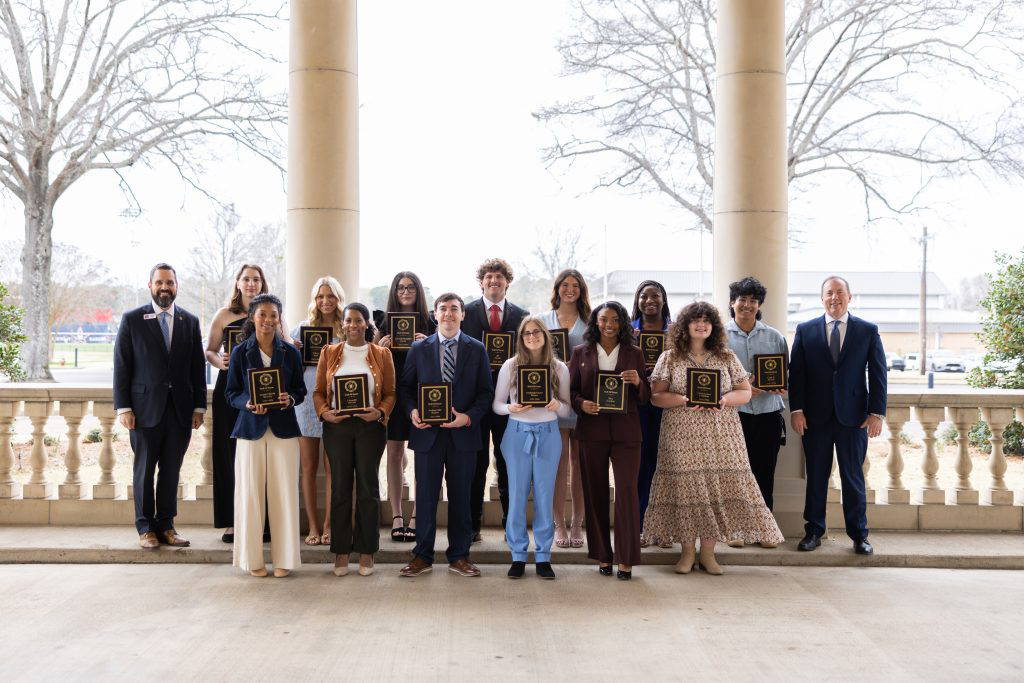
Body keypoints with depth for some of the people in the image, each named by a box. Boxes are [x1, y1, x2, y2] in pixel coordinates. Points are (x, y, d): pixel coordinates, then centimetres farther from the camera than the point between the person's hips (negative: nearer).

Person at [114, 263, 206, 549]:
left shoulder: (190, 321, 9)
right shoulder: (132, 319, 2)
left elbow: (198, 367, 10)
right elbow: (121, 366, 0)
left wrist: (199, 406, 5)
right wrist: (123, 407, -7)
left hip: (180, 409, 2)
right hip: (145, 408, -2)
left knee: (172, 470, 7)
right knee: (144, 469, 5)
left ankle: (166, 525, 16)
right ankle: (145, 527, 16)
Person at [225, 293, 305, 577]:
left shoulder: (290, 352, 6)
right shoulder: (240, 352, 3)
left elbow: (301, 390, 9)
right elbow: (231, 393, 4)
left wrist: (290, 399, -13)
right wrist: (248, 403, -16)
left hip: (283, 429, 1)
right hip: (251, 428, -1)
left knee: (284, 493, 0)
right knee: (250, 493, 1)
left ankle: (283, 558, 10)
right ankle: (253, 558, 12)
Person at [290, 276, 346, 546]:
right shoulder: (302, 328, 8)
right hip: (308, 400, 1)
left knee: (333, 467, 2)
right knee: (309, 466, 3)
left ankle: (329, 525, 10)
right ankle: (313, 526, 10)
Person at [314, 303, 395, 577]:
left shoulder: (381, 355, 6)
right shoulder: (329, 353, 10)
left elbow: (391, 393, 6)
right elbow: (318, 391, 10)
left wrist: (380, 412, -12)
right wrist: (324, 412, -8)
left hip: (370, 427, -1)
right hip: (337, 426, 1)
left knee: (368, 487, 2)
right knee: (340, 487, 3)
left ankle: (367, 552, 11)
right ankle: (341, 552, 11)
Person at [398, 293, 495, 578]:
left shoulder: (477, 350, 5)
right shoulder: (419, 349, 7)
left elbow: (486, 391, 4)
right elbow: (405, 386, 10)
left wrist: (469, 417, -11)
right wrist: (412, 411, -8)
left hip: (463, 434, 0)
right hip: (427, 433, 0)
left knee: (460, 497, 7)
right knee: (425, 496, 4)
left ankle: (459, 556, 18)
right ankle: (422, 556, 15)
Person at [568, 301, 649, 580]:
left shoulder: (634, 354, 9)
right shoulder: (581, 352, 9)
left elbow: (645, 397, 9)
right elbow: (570, 390, 9)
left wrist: (638, 382, -12)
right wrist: (582, 403, -12)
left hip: (625, 431, -1)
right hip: (591, 430, 1)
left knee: (626, 491, -7)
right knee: (595, 493, 5)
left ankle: (626, 558, 0)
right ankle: (602, 555, 16)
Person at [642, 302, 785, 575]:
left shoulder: (726, 358, 11)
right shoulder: (669, 358, 7)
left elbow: (745, 392, 10)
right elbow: (656, 396, 2)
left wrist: (725, 399, -10)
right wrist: (684, 400, -14)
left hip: (720, 436, 1)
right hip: (682, 436, -1)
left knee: (718, 488, -4)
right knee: (685, 488, -3)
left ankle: (708, 552, 7)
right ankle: (687, 550, 9)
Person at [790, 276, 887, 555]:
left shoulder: (868, 331, 4)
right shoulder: (805, 330, 5)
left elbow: (878, 374, 2)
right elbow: (796, 372, 3)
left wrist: (877, 413, -5)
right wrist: (797, 410, -5)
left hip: (853, 417, 0)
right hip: (815, 417, 1)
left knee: (853, 477, 5)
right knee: (816, 476, 8)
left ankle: (859, 535, 16)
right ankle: (813, 531, 18)